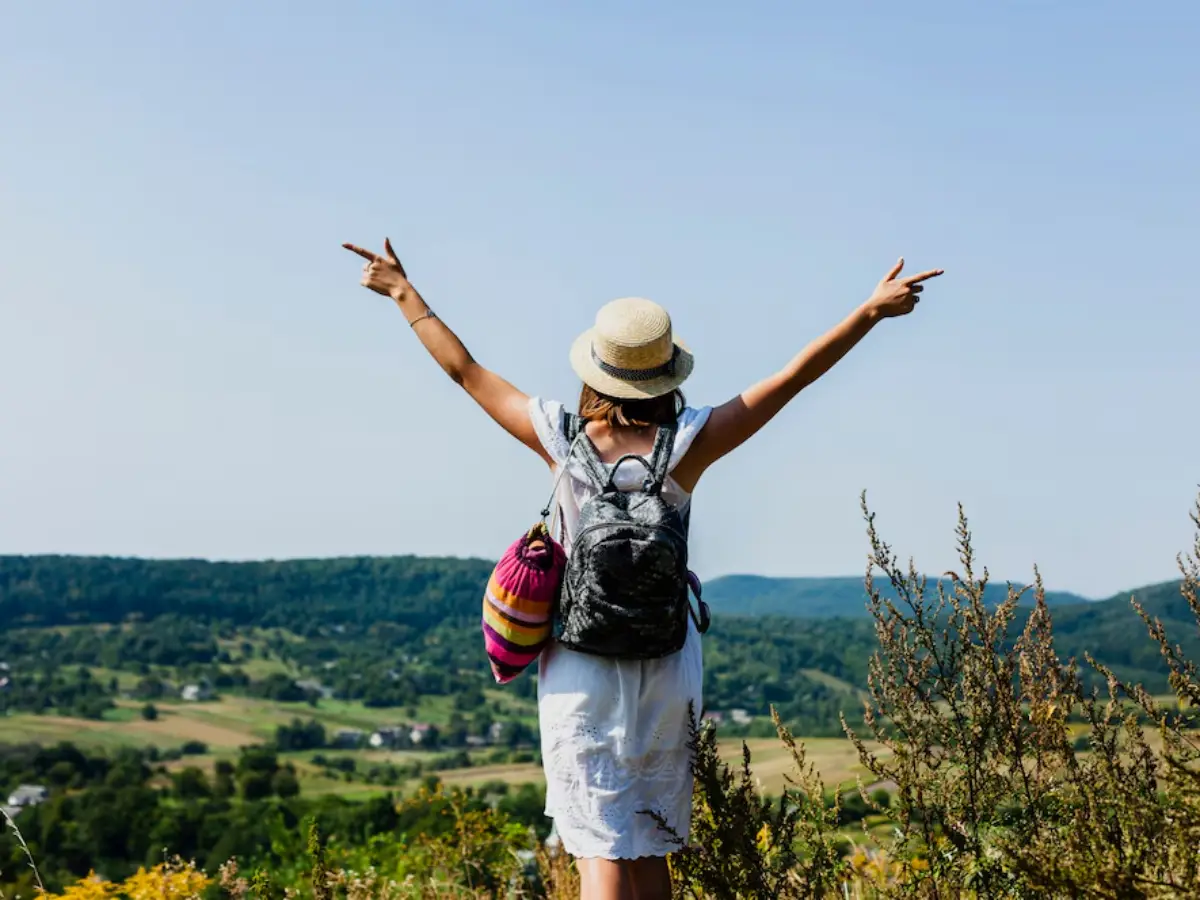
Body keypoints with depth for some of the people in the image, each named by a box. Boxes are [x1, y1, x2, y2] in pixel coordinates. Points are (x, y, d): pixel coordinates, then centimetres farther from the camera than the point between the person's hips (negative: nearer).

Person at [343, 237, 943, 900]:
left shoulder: (561, 440, -9)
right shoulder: (689, 443, -11)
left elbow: (464, 369, 2)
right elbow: (791, 377, -8)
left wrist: (404, 293, 14)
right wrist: (871, 311, -1)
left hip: (579, 670, -1)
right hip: (666, 669, 1)